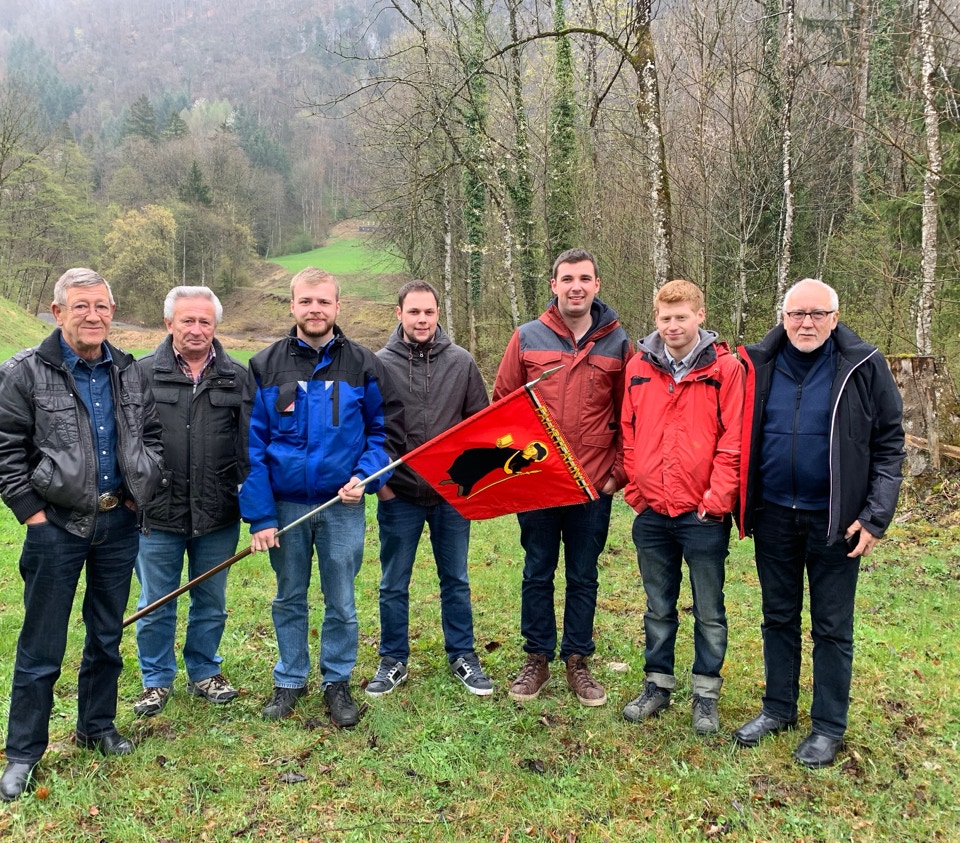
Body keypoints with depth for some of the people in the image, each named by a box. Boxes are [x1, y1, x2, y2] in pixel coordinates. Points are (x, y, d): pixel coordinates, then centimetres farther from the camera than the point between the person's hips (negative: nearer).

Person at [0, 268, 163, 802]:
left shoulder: (130, 373, 5)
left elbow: (152, 435, 13)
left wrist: (139, 495, 5)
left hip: (118, 523, 4)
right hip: (56, 526, -4)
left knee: (108, 636, 16)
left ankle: (97, 727, 34)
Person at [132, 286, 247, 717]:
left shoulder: (238, 376, 4)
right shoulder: (143, 374, 0)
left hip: (218, 515, 1)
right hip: (158, 514, -1)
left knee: (211, 601, 16)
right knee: (156, 604, 11)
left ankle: (205, 672, 35)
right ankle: (156, 680, 30)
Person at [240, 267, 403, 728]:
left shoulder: (363, 365, -1)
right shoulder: (265, 366, -1)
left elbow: (386, 427, 5)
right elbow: (251, 445, -3)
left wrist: (365, 477, -12)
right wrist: (260, 515, -7)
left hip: (344, 505, 0)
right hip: (285, 505, 1)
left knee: (341, 603, 9)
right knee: (289, 600, 15)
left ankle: (337, 683, 28)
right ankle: (289, 681, 33)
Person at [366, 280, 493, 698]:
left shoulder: (461, 362, 0)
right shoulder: (380, 364, -3)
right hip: (397, 494, -1)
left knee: (456, 580, 14)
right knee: (394, 584, 10)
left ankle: (462, 656, 29)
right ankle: (393, 661, 27)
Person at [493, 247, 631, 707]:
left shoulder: (617, 342, 1)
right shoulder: (527, 337, 0)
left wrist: (618, 471, -2)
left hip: (593, 484, 0)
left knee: (583, 577, 12)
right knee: (538, 574, 12)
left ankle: (577, 661, 27)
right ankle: (537, 658, 26)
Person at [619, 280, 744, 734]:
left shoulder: (725, 368, -6)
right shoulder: (638, 368, 4)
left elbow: (733, 439, -8)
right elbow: (628, 434, 8)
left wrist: (718, 497, -12)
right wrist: (634, 488, 2)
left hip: (704, 513, -3)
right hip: (652, 511, 3)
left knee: (709, 611, 10)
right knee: (658, 608, 17)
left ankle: (705, 693, 26)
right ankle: (657, 684, 31)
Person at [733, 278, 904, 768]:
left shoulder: (863, 367, -7)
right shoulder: (759, 365, 0)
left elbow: (888, 445, -4)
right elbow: (740, 439, 7)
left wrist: (875, 516, -10)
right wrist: (741, 505, 3)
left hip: (834, 520, -3)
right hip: (773, 516, 3)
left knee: (832, 627, 8)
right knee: (778, 617, 15)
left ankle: (828, 726, 22)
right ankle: (778, 708, 31)